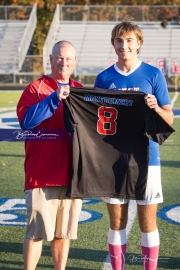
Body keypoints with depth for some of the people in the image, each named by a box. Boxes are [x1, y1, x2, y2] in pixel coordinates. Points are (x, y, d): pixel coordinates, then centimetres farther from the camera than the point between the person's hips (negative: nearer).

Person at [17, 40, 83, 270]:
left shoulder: (80, 91, 14)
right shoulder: (36, 89, 0)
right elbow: (26, 120, -17)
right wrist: (55, 98, -22)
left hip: (71, 173, 4)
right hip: (42, 173, -4)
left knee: (63, 231, 11)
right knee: (36, 231, -4)